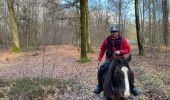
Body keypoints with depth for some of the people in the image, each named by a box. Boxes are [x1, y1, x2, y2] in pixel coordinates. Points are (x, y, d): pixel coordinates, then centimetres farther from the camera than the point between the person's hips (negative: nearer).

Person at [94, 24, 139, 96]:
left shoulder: (122, 40, -3)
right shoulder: (107, 40, 0)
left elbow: (128, 49, -1)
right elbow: (102, 50, 11)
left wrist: (120, 51, -18)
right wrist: (99, 59, 6)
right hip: (109, 60, 1)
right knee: (101, 70, -18)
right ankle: (100, 86, 5)